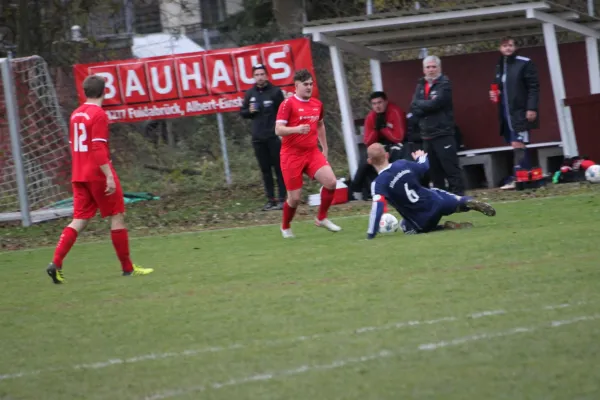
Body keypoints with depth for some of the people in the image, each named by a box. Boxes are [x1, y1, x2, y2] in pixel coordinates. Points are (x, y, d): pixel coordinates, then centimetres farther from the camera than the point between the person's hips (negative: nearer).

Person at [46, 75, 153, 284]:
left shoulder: (76, 114, 11)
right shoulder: (99, 114, -13)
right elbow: (98, 148, -20)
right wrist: (109, 176, -21)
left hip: (79, 176, 7)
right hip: (98, 174, -7)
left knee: (79, 220, 6)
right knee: (117, 217, 4)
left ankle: (56, 263, -10)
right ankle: (128, 268, 10)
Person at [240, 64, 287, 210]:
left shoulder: (275, 92, -2)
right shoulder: (250, 94, 10)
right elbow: (242, 112, 19)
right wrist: (249, 111, -4)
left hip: (274, 137, -4)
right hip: (258, 138, 4)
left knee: (279, 168, -2)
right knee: (265, 170, 6)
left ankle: (282, 199, 0)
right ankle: (270, 199, 10)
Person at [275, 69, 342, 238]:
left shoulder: (317, 104, 9)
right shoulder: (288, 104, -10)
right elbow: (278, 130, -17)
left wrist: (325, 148, 24)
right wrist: (296, 129, -34)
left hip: (312, 152, 5)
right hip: (292, 155, -5)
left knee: (331, 182, -16)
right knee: (295, 197, -3)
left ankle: (322, 218, 5)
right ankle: (285, 227, 25)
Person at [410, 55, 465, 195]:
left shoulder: (444, 83, -4)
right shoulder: (421, 85, 16)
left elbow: (435, 103, -17)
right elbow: (414, 108, 6)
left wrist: (420, 105, -3)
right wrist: (427, 105, -11)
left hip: (443, 133, -6)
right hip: (427, 134, 6)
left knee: (450, 167, -10)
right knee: (434, 170, 8)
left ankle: (458, 193, -11)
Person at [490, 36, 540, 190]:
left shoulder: (524, 63, -5)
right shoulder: (500, 67, 16)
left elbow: (533, 87, -10)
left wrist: (532, 108, -17)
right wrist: (494, 94, 6)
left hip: (521, 112, -7)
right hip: (506, 113, 7)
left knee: (518, 144, -13)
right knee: (519, 147, 6)